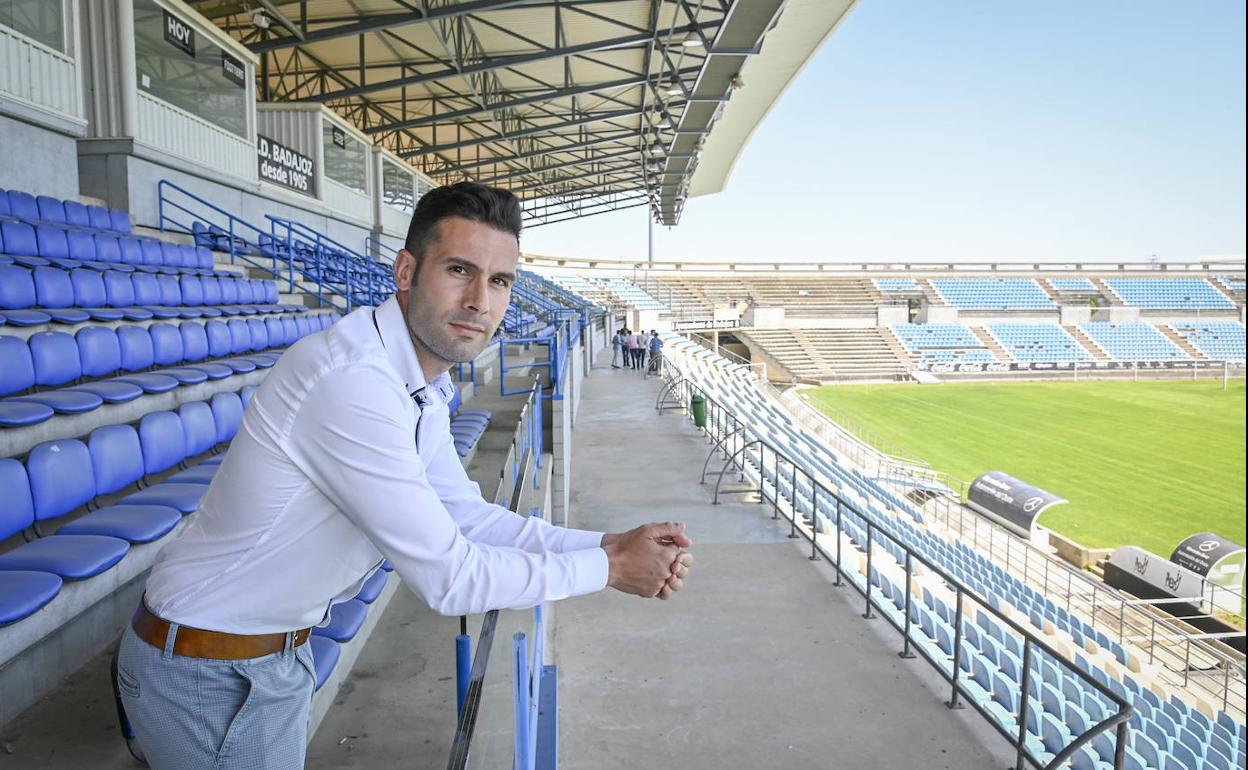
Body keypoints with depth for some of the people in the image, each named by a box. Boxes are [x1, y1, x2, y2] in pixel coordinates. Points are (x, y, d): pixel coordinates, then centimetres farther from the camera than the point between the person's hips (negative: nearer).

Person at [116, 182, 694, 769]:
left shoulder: (424, 389, 0)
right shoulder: (351, 379, -32)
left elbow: (466, 516, 1)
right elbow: (448, 578, -29)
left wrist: (608, 543, -8)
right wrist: (609, 568, -19)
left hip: (281, 650, 8)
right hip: (207, 672, -8)